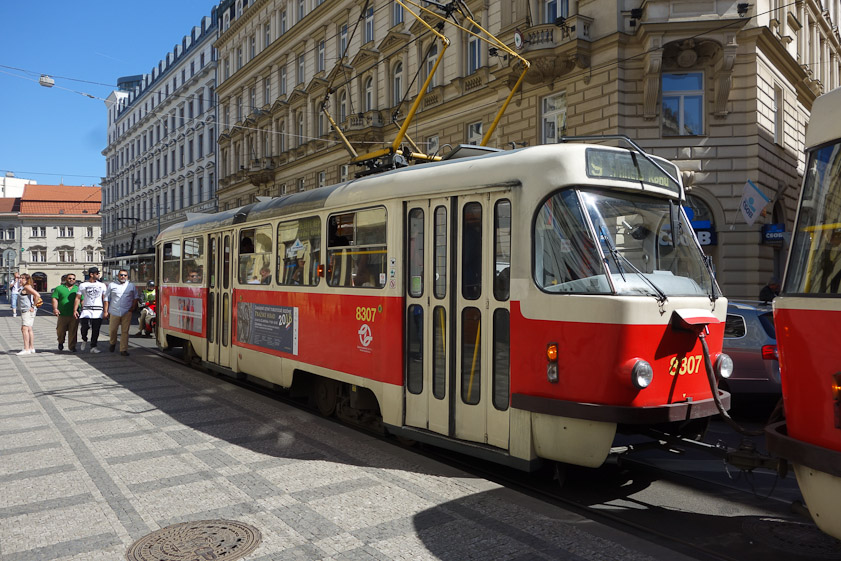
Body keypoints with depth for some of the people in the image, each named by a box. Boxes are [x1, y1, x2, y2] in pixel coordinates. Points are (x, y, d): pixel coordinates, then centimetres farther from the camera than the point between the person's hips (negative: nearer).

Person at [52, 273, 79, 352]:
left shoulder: (78, 289, 14)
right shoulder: (59, 288, 10)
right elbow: (55, 299, 2)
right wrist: (55, 308, -13)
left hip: (74, 315, 0)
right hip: (62, 314, 0)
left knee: (73, 332, -2)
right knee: (60, 330, 6)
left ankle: (72, 347, 6)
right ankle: (61, 342, 33)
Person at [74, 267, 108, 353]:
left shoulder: (102, 285, 12)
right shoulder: (83, 285, 9)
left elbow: (105, 299, 9)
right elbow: (78, 298, 6)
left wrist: (105, 311, 1)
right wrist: (75, 310, -5)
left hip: (98, 310, 1)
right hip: (86, 309, -1)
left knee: (96, 330, -1)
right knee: (85, 326, -15)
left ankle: (93, 347, 8)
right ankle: (84, 339, 16)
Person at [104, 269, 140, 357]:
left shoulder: (131, 286, 10)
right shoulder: (112, 285, 8)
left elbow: (136, 297, 18)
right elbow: (107, 298, 9)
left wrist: (133, 307, 4)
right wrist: (106, 311, 5)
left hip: (127, 312, 0)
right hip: (114, 312, 0)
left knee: (125, 331, -2)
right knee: (112, 330, 6)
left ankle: (123, 349, 3)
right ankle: (112, 343, 35)